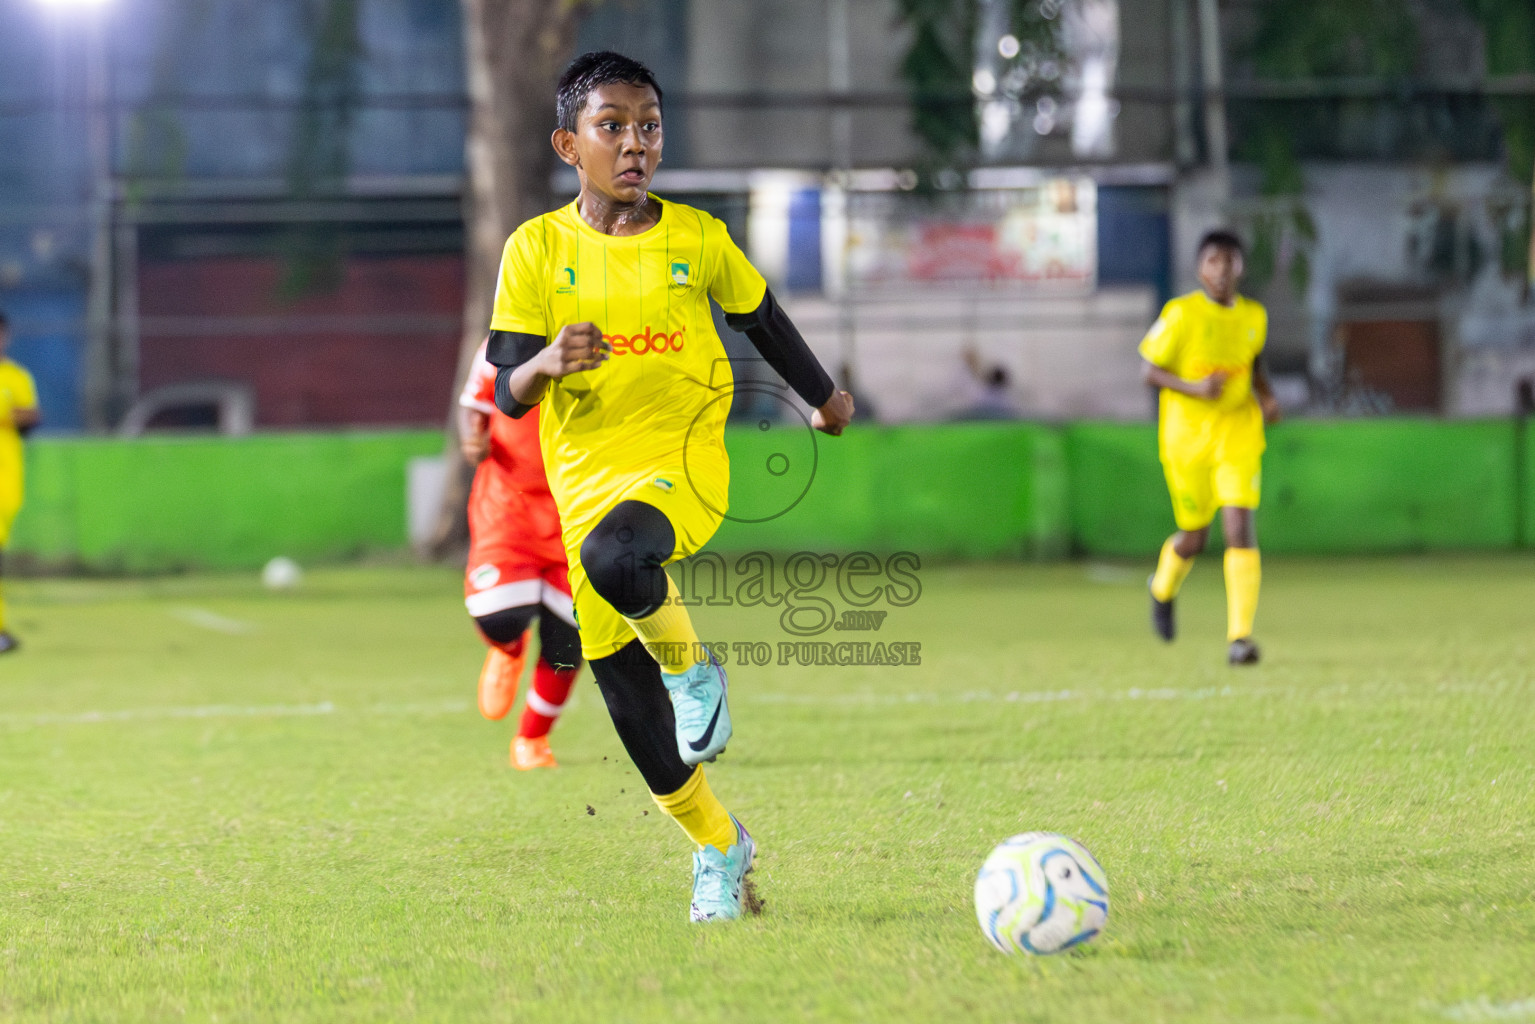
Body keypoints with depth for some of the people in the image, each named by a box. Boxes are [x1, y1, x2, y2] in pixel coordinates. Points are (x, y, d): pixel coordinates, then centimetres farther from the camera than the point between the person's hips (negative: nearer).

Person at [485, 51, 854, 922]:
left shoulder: (698, 237, 1)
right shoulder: (538, 248, -1)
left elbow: (761, 317, 20)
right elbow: (509, 394, -3)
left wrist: (825, 397, 31)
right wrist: (547, 361, -25)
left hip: (683, 464, -2)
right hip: (587, 481, 2)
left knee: (613, 557, -37)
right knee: (629, 705, 4)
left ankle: (694, 668, -7)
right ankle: (719, 847, 25)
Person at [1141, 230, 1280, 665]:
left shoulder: (1254, 316, 4)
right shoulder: (1181, 314, -10)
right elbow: (1151, 371, -6)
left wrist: (1266, 396, 3)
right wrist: (1194, 388, -22)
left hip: (1238, 433, 2)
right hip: (1186, 434, -2)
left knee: (1240, 528, -14)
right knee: (1195, 537, 9)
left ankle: (1240, 636, -13)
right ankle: (1163, 589, 45)